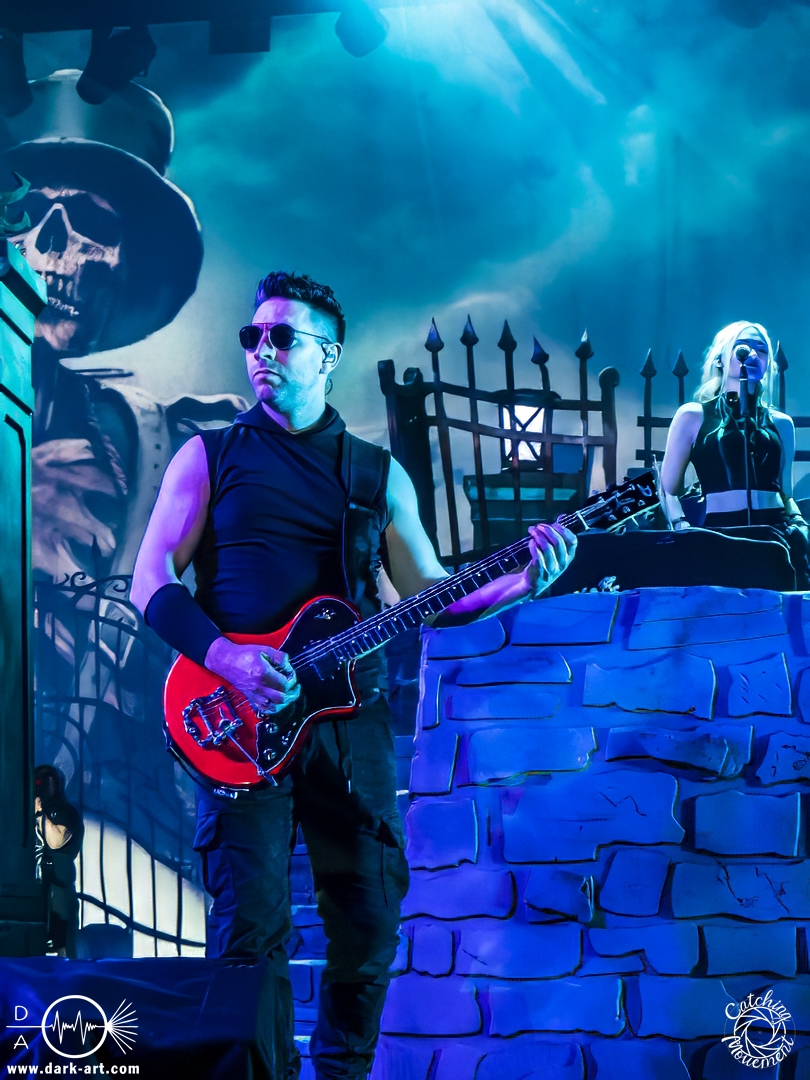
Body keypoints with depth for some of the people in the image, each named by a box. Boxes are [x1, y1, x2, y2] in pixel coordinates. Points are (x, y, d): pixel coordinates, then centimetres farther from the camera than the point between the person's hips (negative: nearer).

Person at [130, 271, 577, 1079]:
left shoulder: (380, 473, 16)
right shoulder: (210, 456, 9)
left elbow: (429, 596, 15)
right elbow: (151, 580, 2)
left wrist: (523, 583, -3)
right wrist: (225, 657, -15)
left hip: (350, 712, 3)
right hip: (243, 720, -3)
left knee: (370, 915, 3)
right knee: (252, 923, -10)